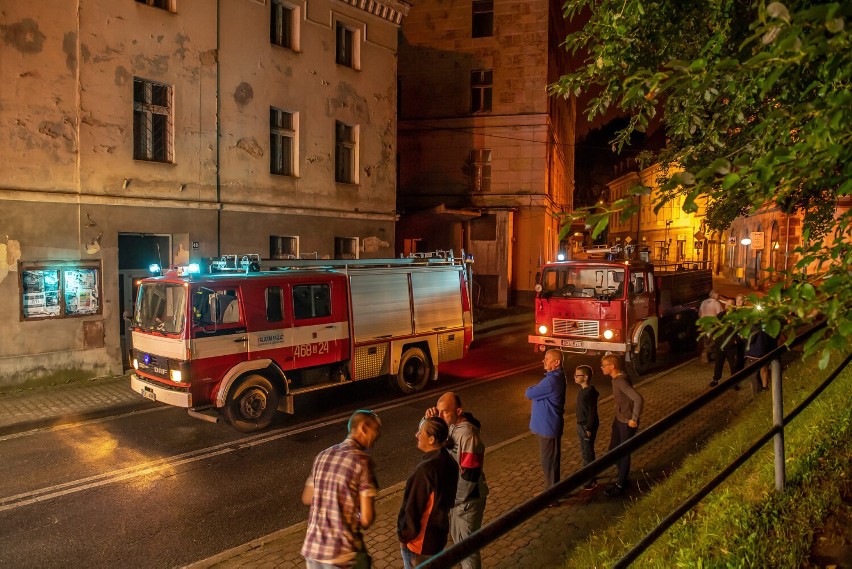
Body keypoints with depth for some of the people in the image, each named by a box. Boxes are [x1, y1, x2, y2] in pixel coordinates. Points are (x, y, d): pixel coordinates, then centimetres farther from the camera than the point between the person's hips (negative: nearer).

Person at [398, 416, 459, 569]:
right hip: (440, 533, 8)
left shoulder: (425, 470, -32)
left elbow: (412, 509, -24)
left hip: (421, 540, -8)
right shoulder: (449, 463, -5)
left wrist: (404, 536, -10)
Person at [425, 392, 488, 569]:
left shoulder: (468, 436, -30)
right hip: (455, 494, 9)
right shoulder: (451, 425, -4)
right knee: (457, 537, 25)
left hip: (467, 498, -9)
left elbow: (469, 476, -27)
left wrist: (454, 499, -15)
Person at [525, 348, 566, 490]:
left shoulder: (552, 380, -26)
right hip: (546, 425, 10)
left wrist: (531, 389, 0)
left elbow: (529, 394, -18)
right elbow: (539, 393, 16)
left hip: (548, 426, -10)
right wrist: (535, 390, -2)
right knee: (550, 460, 19)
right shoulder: (555, 376, 9)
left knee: (549, 461, 2)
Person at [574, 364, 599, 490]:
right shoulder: (582, 390, 6)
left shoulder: (590, 392, -22)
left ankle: (591, 481, 10)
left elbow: (592, 411, -21)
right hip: (581, 425, 9)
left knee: (588, 454, 0)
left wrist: (589, 429, -20)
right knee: (584, 452, 20)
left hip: (587, 427, -9)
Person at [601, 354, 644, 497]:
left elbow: (638, 399, -37)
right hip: (619, 420, 9)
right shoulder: (616, 378, 3)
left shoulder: (621, 381, -27)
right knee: (613, 449, 18)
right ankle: (623, 478, 36)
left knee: (624, 453, 5)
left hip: (627, 423, -9)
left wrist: (634, 419, -27)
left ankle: (620, 485, 20)